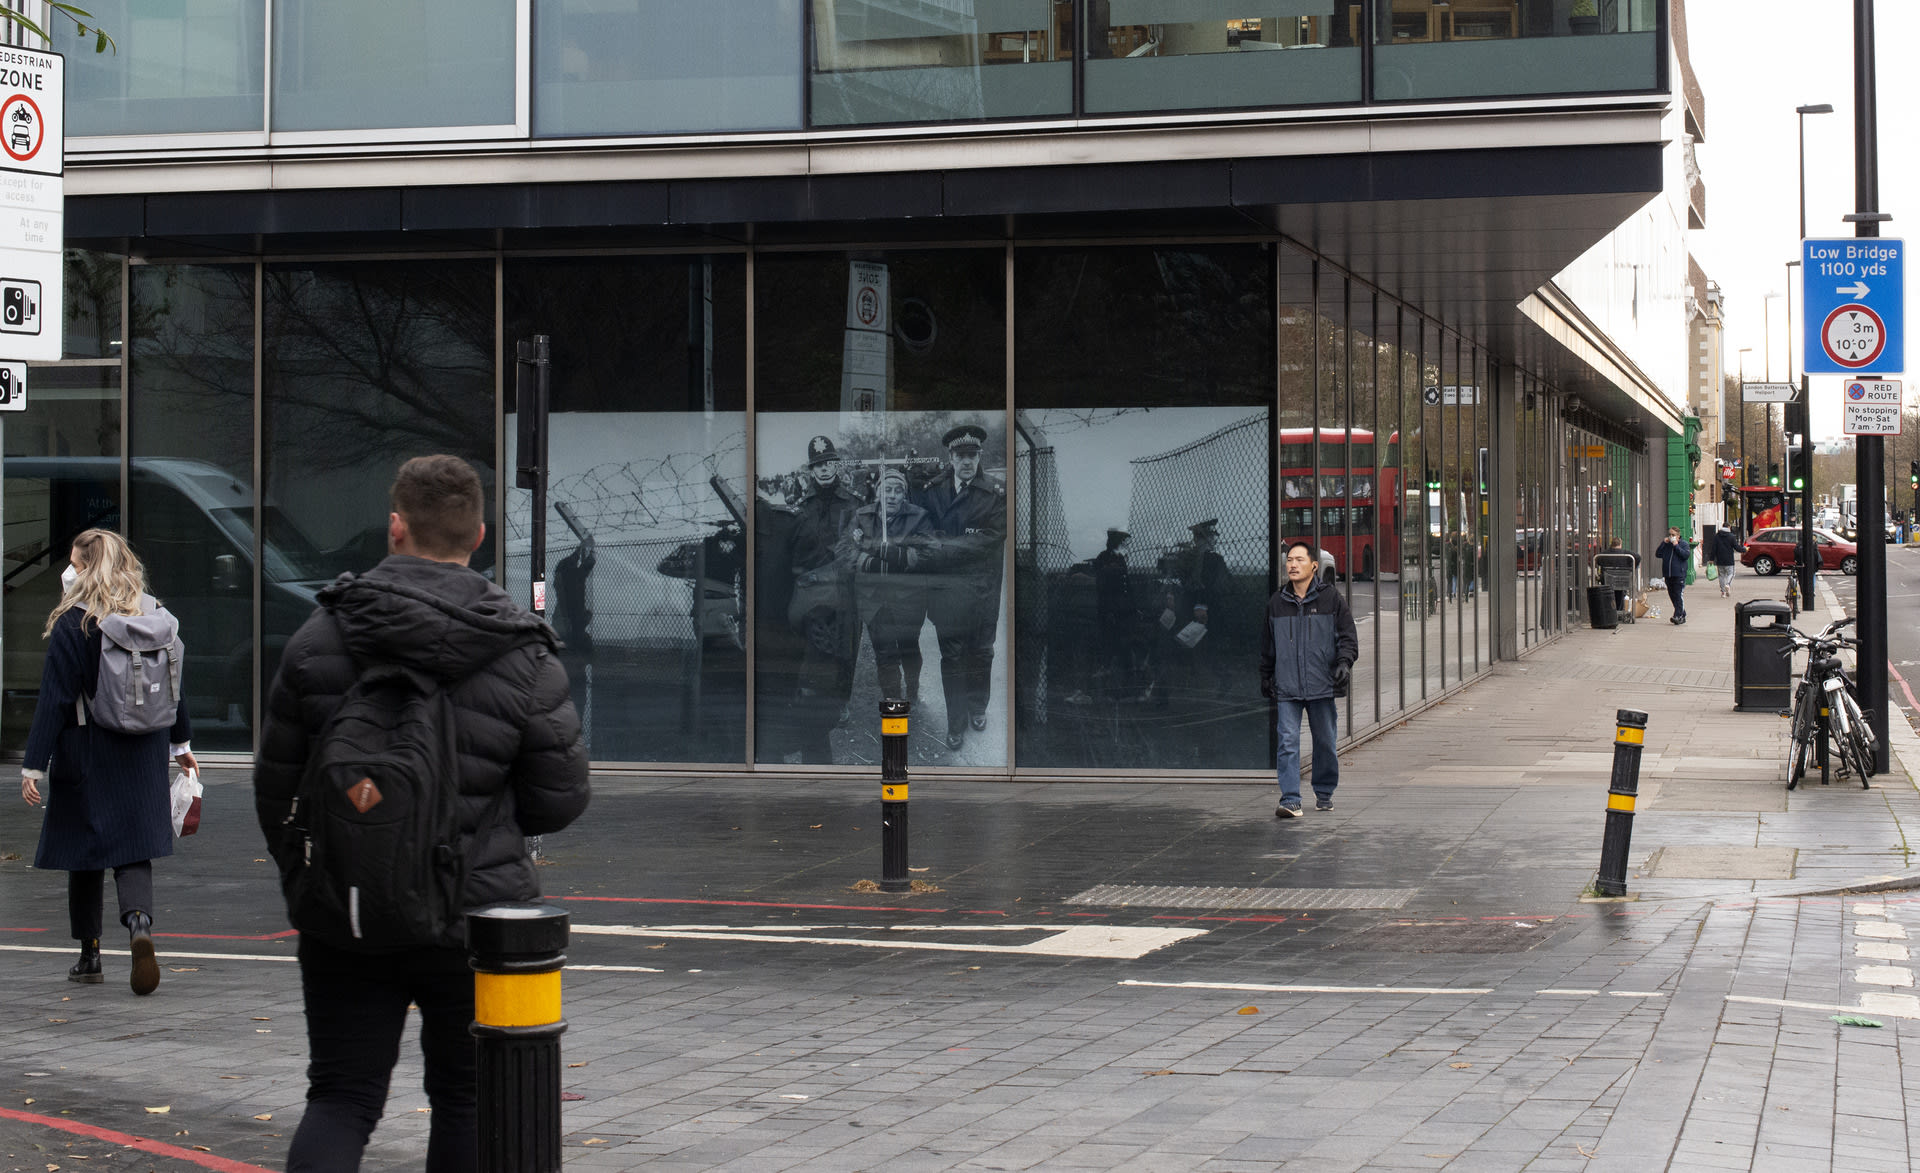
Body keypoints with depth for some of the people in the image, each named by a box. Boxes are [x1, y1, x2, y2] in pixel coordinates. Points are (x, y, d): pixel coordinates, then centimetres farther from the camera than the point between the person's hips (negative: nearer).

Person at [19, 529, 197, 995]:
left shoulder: (72, 624, -11)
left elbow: (54, 699, -12)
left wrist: (34, 765, -9)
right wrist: (181, 742, 23)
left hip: (86, 753, -3)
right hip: (144, 754, 4)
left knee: (84, 852, 9)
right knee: (135, 850, 3)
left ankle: (89, 955, 17)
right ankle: (140, 922, -24)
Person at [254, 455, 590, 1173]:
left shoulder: (320, 638, -3)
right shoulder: (524, 657, -9)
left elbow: (277, 785, 3)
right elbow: (560, 799, -4)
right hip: (475, 918, -1)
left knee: (340, 1098, 7)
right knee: (465, 1097, 14)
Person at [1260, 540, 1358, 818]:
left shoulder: (1330, 598, 2)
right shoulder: (1276, 602, 10)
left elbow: (1348, 636, 3)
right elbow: (1267, 646, 18)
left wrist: (1344, 662, -12)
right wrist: (1266, 678, 17)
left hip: (1323, 685, -1)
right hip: (1287, 689, 1)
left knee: (1325, 742, 8)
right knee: (1288, 742, -9)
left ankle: (1324, 792, 26)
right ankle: (1290, 800, -11)